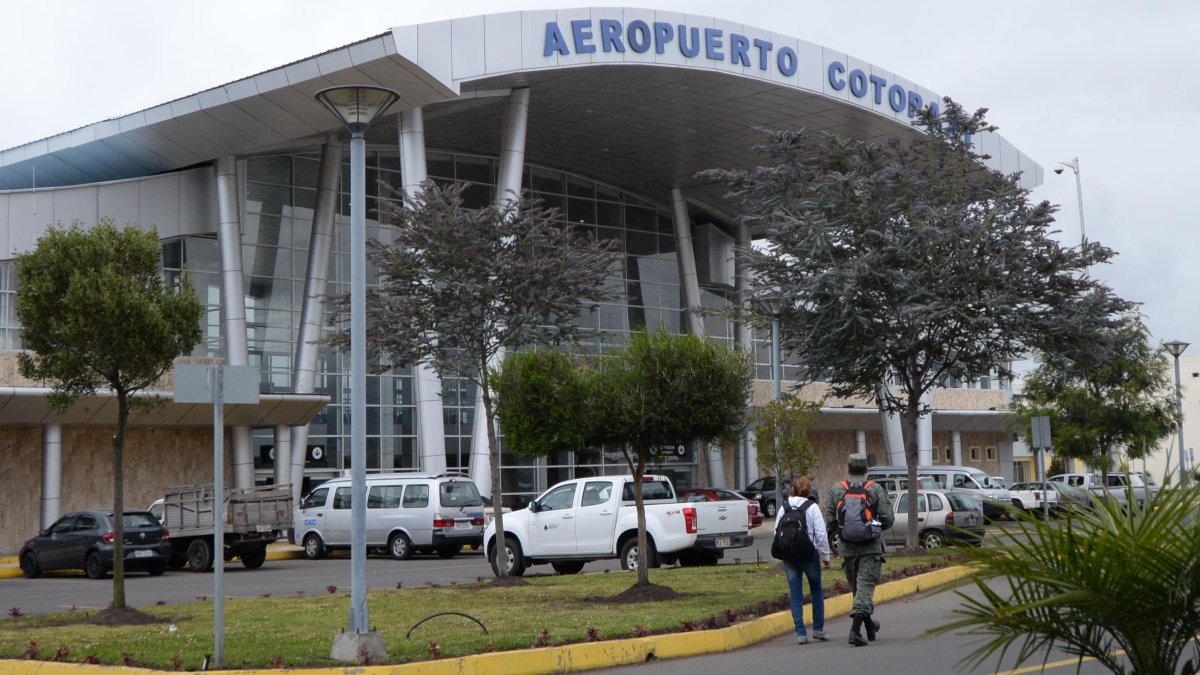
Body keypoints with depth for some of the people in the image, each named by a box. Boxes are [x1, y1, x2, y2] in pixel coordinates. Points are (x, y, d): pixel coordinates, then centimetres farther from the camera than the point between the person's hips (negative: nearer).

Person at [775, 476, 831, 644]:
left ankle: (800, 633, 0)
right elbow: (821, 534, -10)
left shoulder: (784, 508, 4)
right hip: (810, 554, -3)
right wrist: (825, 556, -1)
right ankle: (818, 629, 15)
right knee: (817, 591, 15)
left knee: (796, 596, 5)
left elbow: (777, 531, 4)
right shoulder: (812, 507, -7)